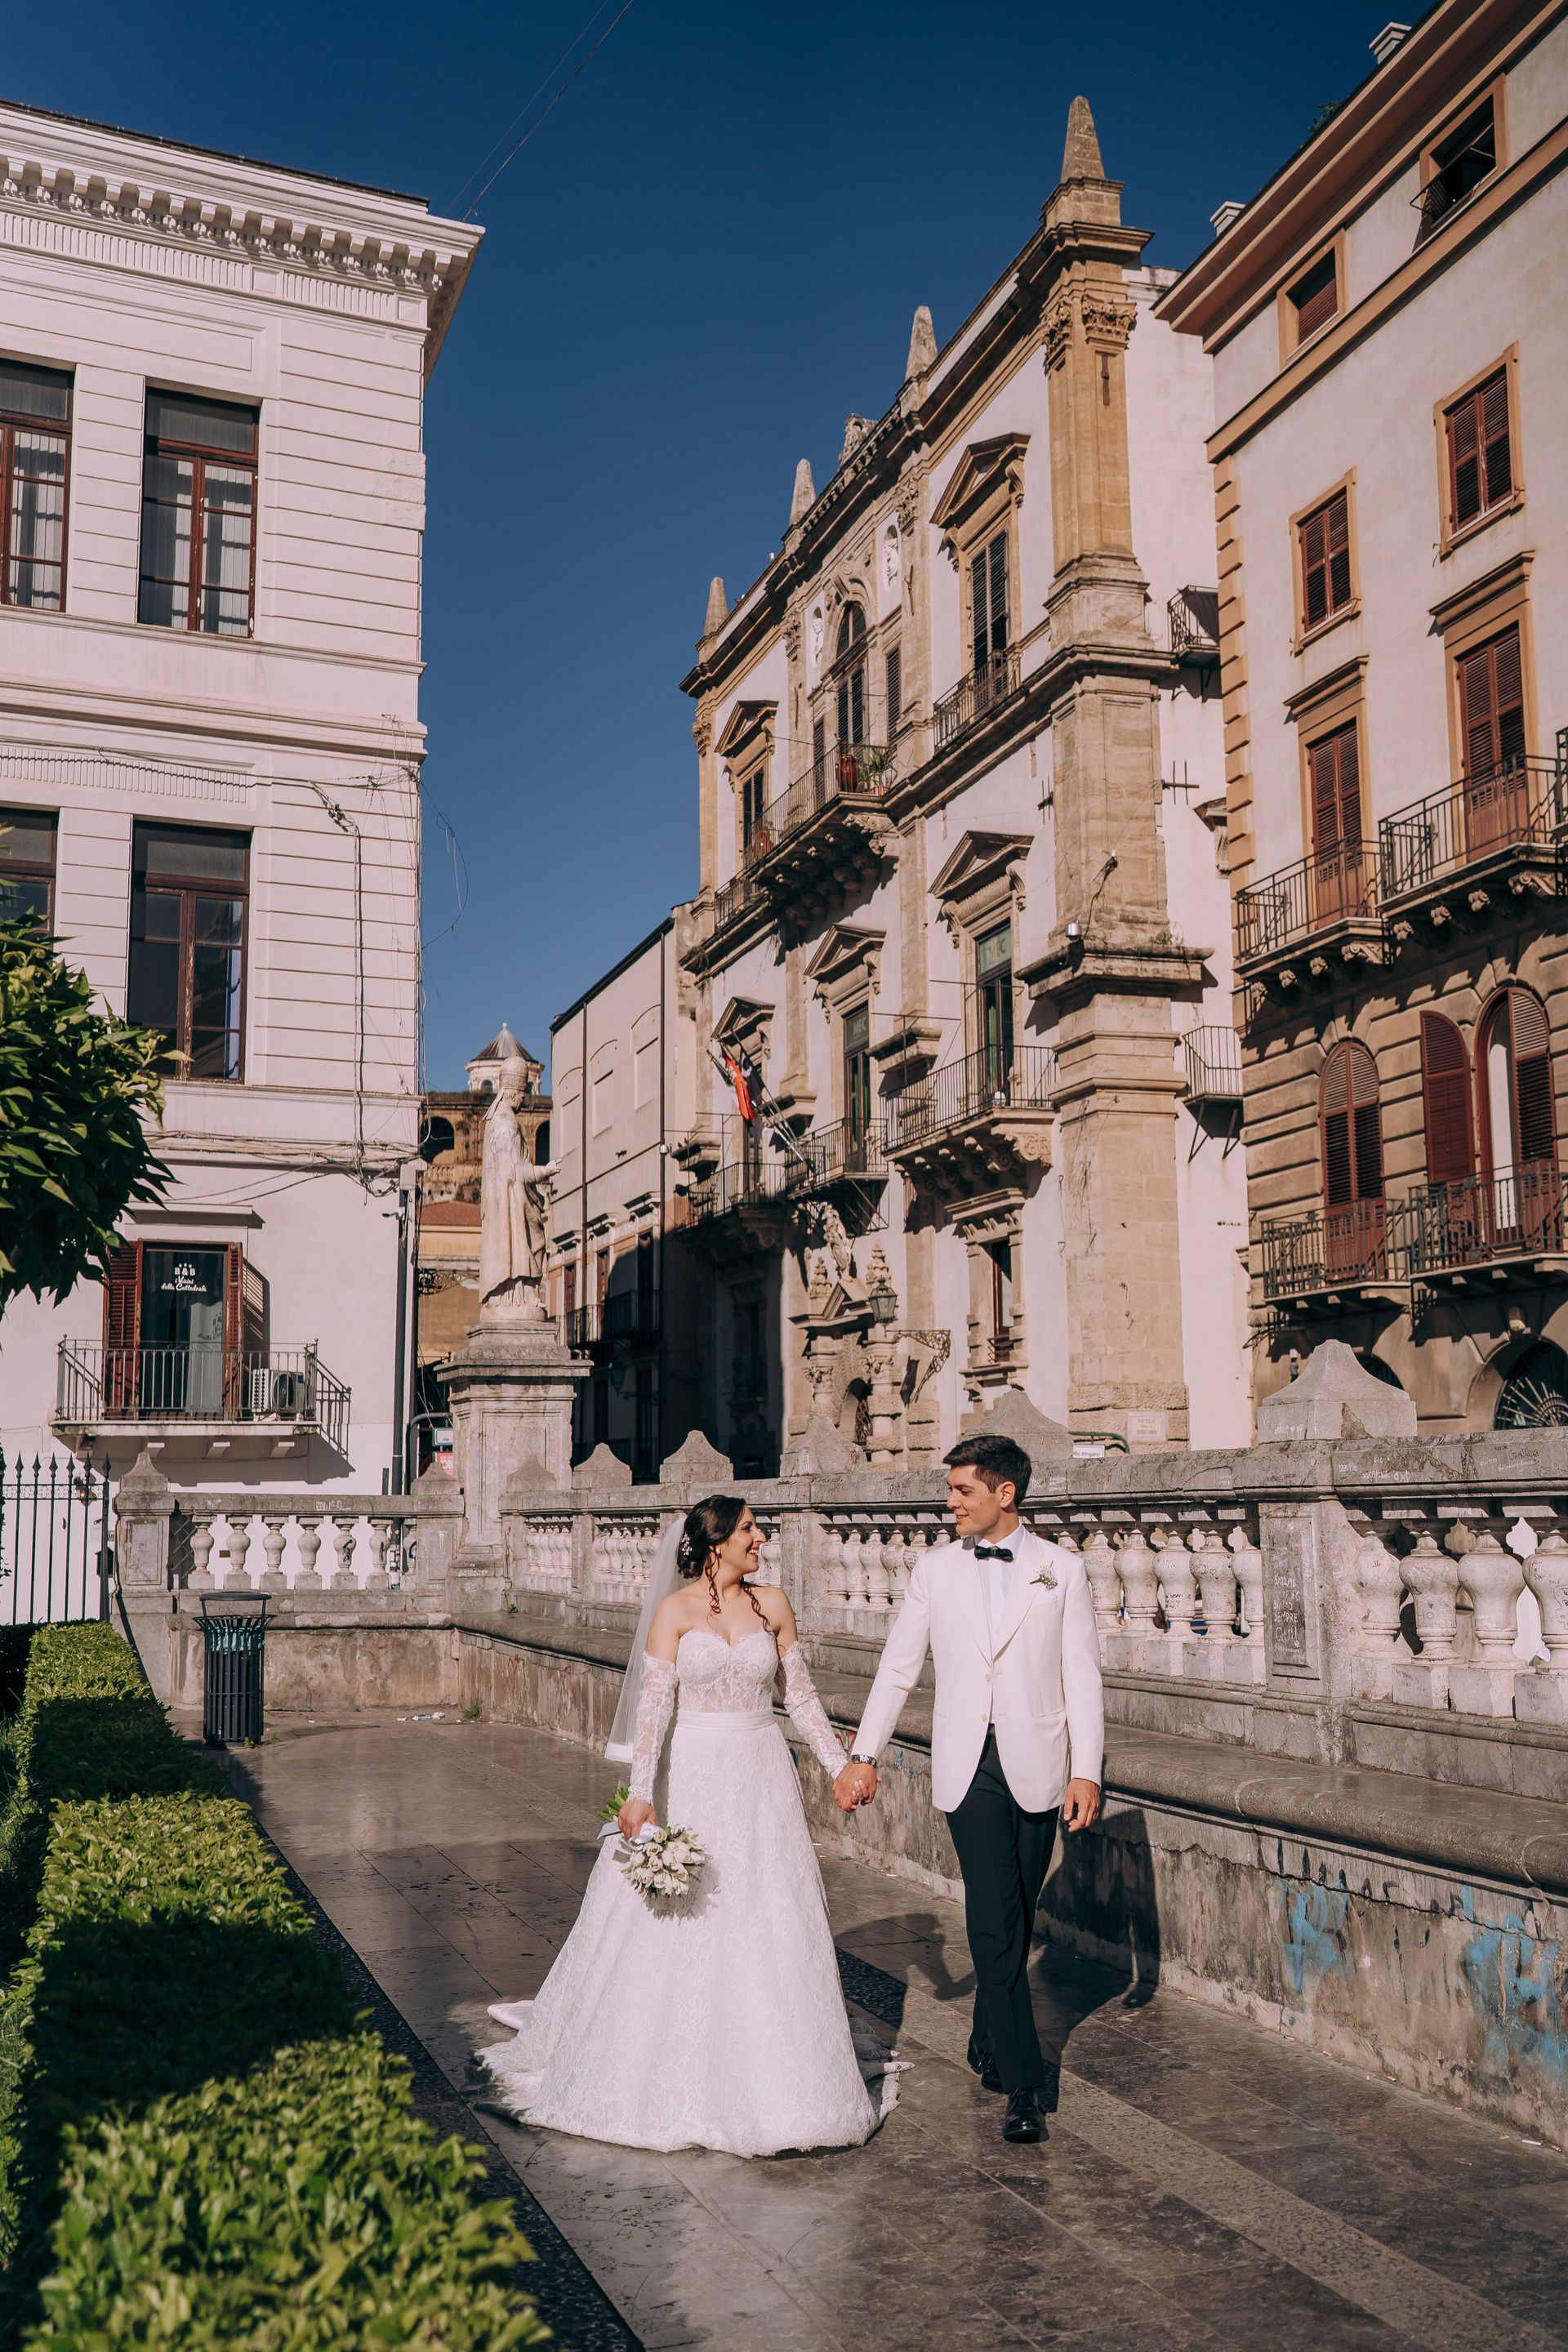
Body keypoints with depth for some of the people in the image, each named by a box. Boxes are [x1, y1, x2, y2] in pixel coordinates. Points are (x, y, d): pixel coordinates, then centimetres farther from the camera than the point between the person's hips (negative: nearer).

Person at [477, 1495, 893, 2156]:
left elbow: (800, 1695, 9)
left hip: (763, 1778, 3)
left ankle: (770, 2074, 19)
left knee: (770, 1926, 5)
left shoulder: (773, 1604, 4)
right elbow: (653, 1704, -12)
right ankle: (672, 2077, 21)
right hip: (694, 1777, -3)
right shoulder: (675, 1612, -6)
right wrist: (641, 1793, -21)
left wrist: (841, 1765, 6)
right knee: (679, 1929, 3)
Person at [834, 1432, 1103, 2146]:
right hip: (967, 1766, 0)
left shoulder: (1061, 1570, 1)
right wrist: (864, 1755, 5)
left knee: (1015, 1920, 9)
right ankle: (1022, 2083, -2)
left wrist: (1086, 1771, -8)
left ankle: (989, 2041, 31)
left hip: (1035, 1765, 0)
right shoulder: (935, 1570, 5)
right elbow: (898, 1665, 8)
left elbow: (1082, 1675, -1)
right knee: (995, 1919, -7)